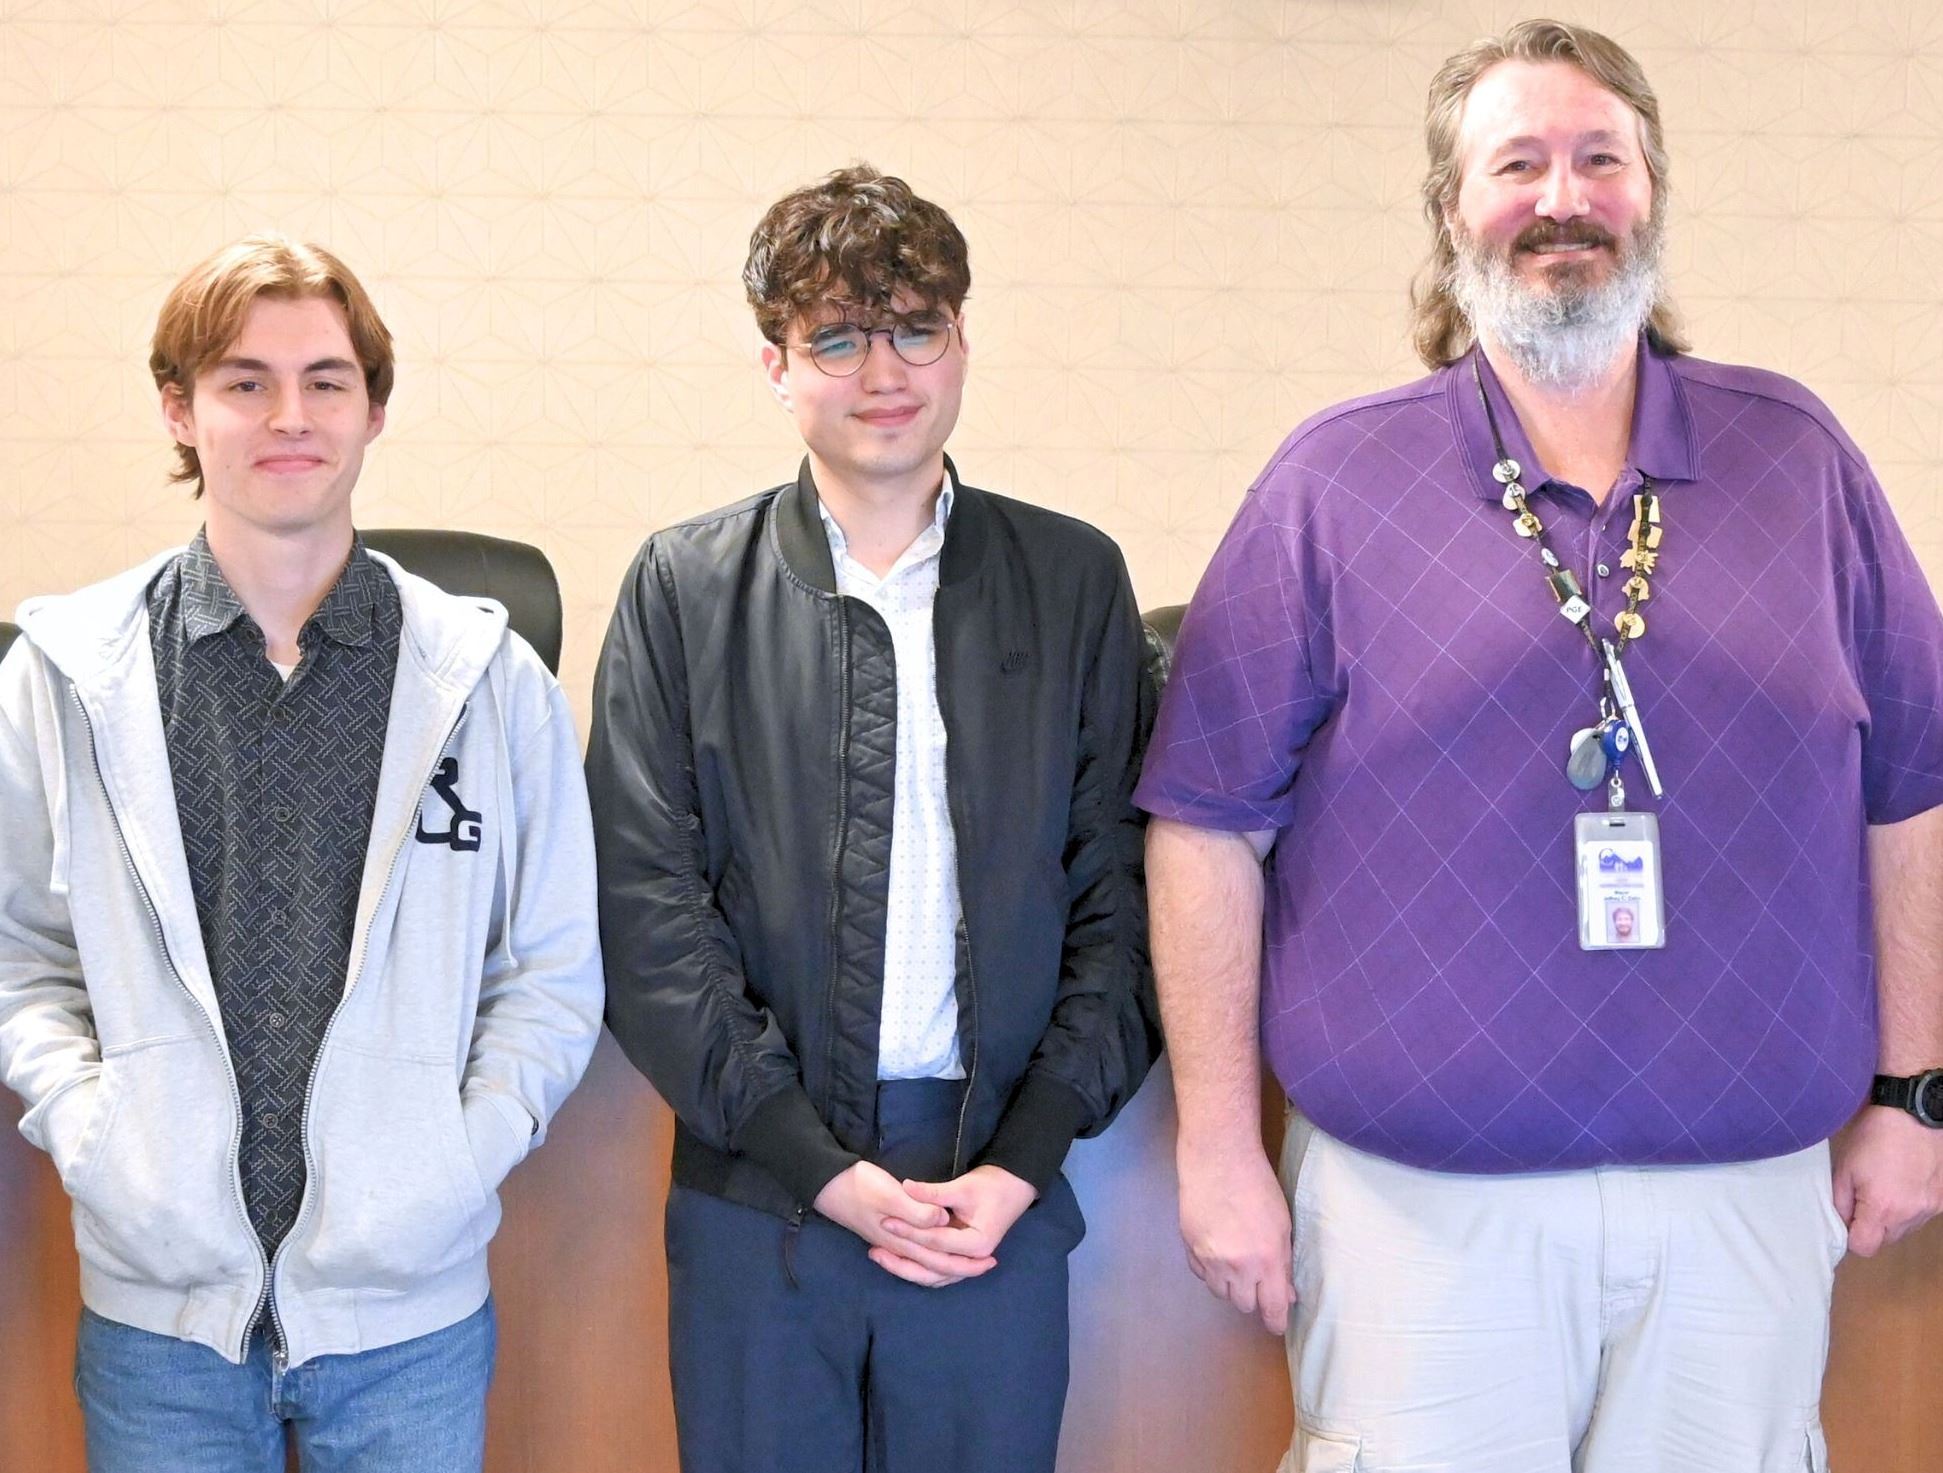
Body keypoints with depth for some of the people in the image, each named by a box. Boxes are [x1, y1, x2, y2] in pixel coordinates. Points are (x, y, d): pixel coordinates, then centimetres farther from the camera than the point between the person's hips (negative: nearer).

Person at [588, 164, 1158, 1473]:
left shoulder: (1075, 580, 5)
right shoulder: (685, 588, 2)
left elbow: (1120, 892, 4)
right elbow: (648, 909, -3)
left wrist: (1026, 1161, -5)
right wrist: (820, 1163, -9)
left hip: (1000, 1199, 1)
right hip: (756, 1198, 0)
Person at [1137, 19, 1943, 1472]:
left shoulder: (1795, 455, 5)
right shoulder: (1334, 482, -2)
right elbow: (1210, 824, -3)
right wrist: (1220, 1148, -5)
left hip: (1750, 1190, 3)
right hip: (1423, 1206, -2)